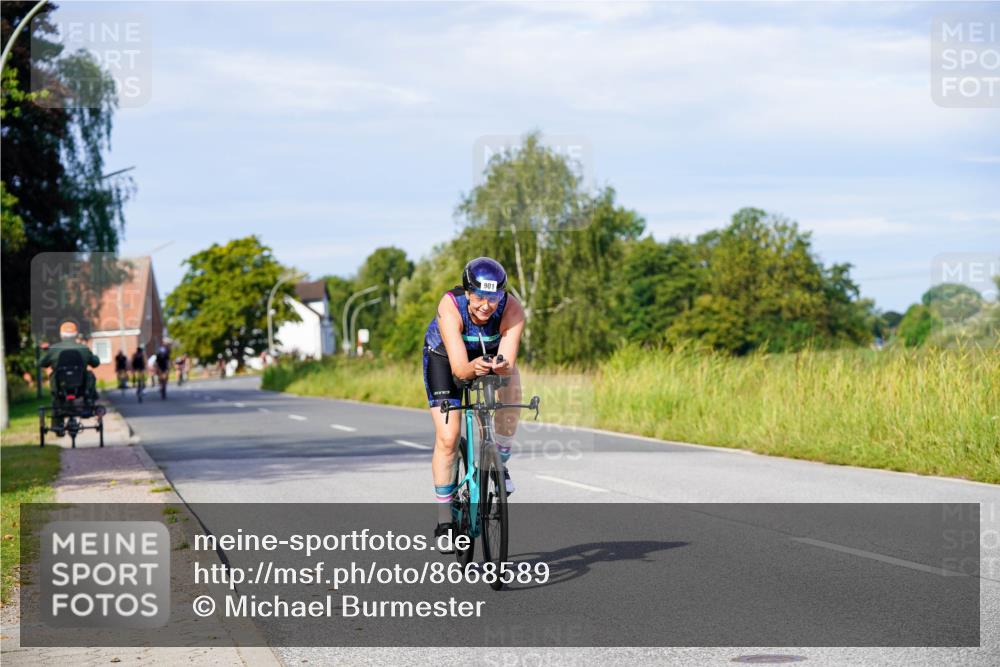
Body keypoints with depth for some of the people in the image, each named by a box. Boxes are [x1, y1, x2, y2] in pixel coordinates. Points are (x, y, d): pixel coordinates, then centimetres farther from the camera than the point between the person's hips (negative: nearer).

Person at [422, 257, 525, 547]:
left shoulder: (512, 309, -33)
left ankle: (499, 464, -6)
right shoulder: (450, 306, -38)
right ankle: (444, 520, 1)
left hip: (491, 352, 2)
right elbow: (459, 368, -43)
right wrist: (473, 368, -65)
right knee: (448, 438, -13)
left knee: (511, 391, -29)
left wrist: (500, 367, -62)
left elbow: (508, 365, -39)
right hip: (445, 357, -2)